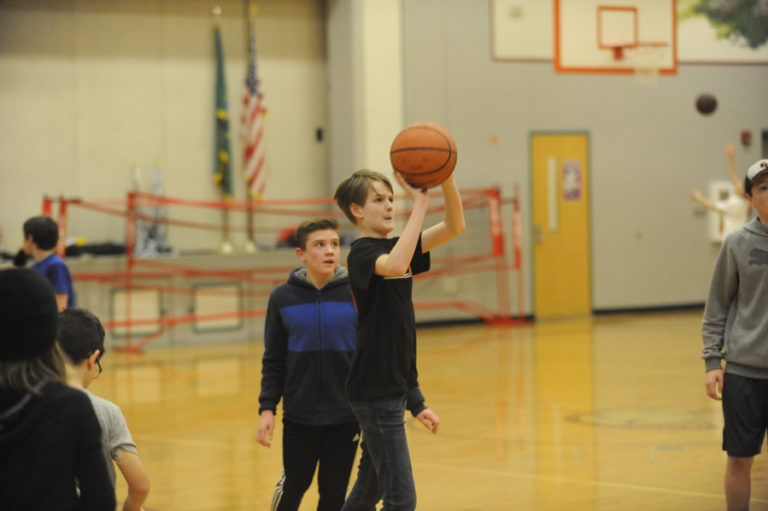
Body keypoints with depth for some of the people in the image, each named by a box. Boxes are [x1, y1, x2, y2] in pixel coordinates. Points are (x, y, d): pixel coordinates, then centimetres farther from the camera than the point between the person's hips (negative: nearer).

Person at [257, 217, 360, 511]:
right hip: (299, 414, 0)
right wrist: (267, 409, -3)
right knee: (296, 483, 9)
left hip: (346, 415, 0)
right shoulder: (283, 298, -1)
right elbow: (273, 362, 4)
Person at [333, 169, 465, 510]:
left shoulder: (395, 247, 11)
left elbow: (454, 227, 2)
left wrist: (446, 177, -14)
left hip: (398, 386, 9)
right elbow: (394, 266, -36)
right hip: (375, 390, -9)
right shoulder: (362, 252, -13)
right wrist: (420, 203, -33)